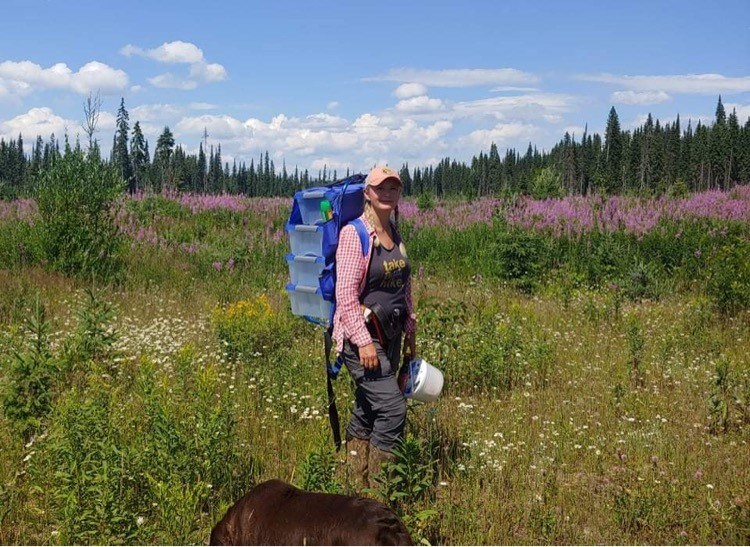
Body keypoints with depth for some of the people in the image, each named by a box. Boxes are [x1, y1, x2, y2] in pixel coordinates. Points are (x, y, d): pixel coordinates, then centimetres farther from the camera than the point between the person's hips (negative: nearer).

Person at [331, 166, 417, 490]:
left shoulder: (396, 236, 13)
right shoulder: (354, 234, -11)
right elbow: (345, 295, -17)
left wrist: (410, 335, 20)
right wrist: (364, 342, -21)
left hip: (390, 338, 8)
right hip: (361, 337, -8)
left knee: (366, 412, 13)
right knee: (393, 408, -14)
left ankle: (358, 486, 23)